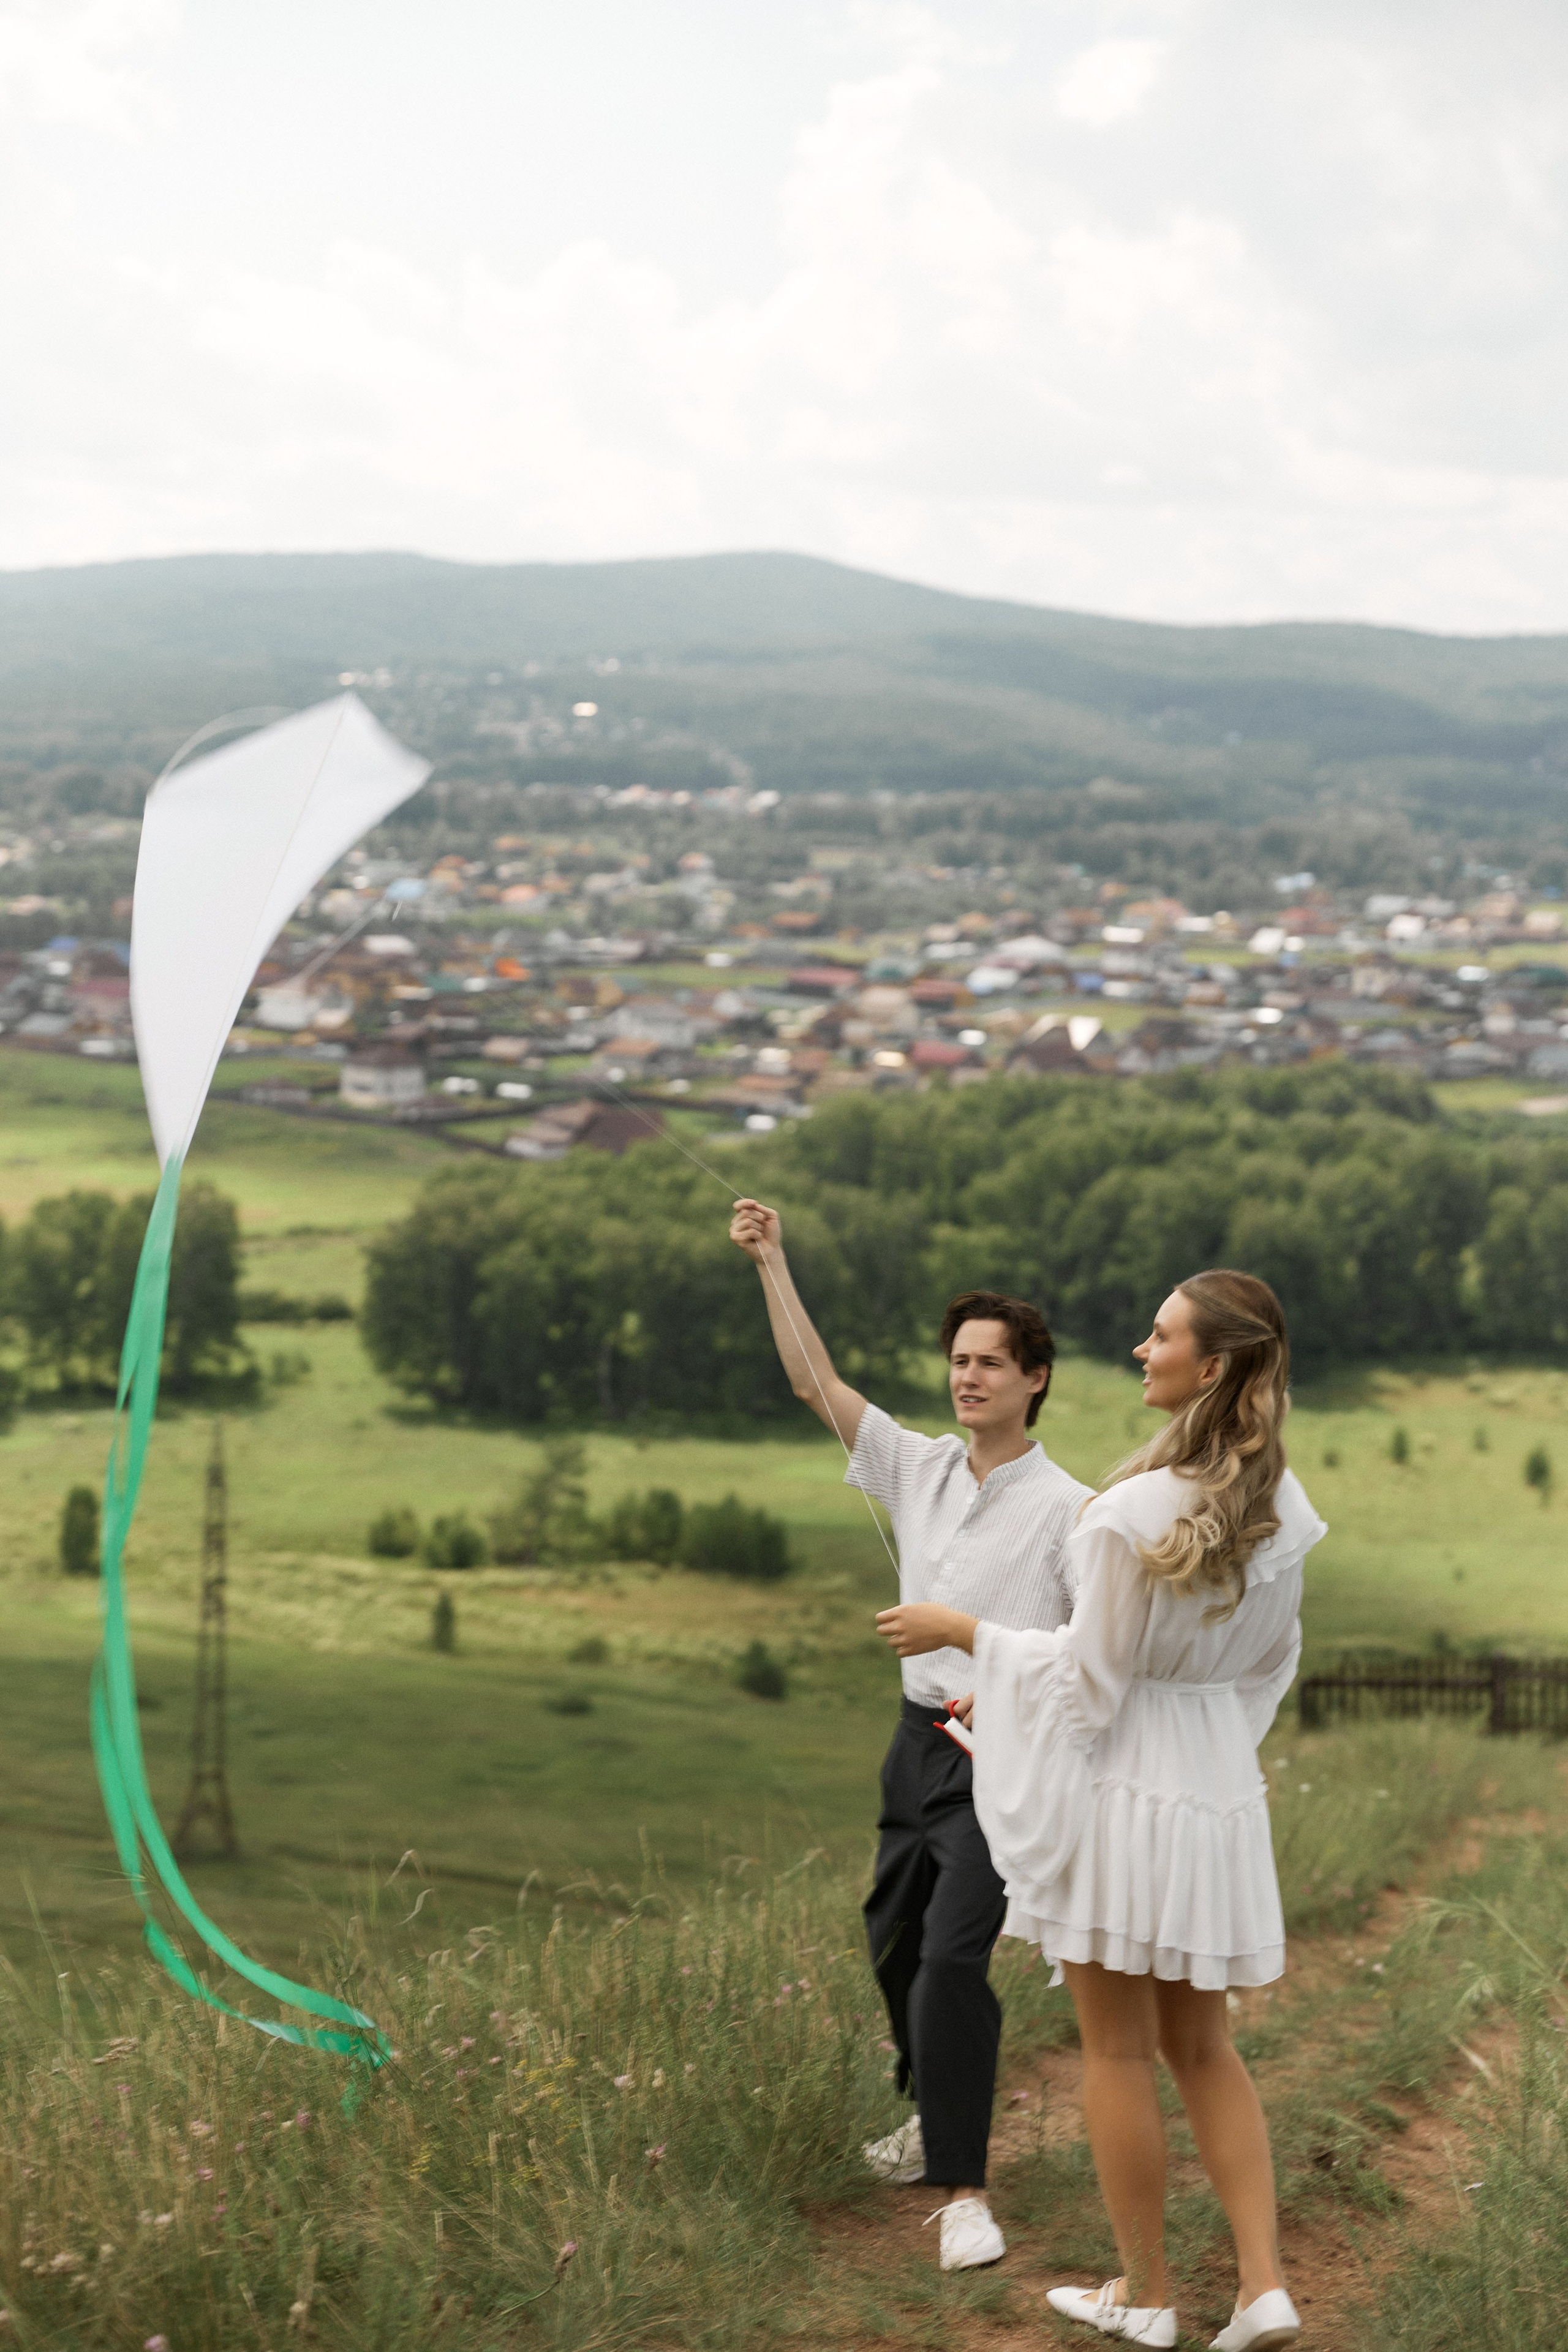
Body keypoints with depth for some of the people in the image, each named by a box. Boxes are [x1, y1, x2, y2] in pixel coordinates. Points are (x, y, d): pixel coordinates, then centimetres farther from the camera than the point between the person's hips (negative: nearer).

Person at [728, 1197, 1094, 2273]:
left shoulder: (1069, 1508, -9)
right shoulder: (916, 1468, 8)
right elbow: (817, 1382, 9)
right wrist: (773, 1263, 5)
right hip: (921, 1734, 6)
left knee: (952, 1953, -18)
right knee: (895, 1941, 15)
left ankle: (964, 2189, -12)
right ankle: (935, 2111, 38)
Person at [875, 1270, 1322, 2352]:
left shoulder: (1140, 1512, -23)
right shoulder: (1282, 1507, -1)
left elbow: (1093, 1677, -15)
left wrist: (962, 1631, -5)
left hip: (1124, 1785, -6)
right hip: (1223, 1787, 7)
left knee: (1120, 2050, 9)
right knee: (1204, 2048, 17)